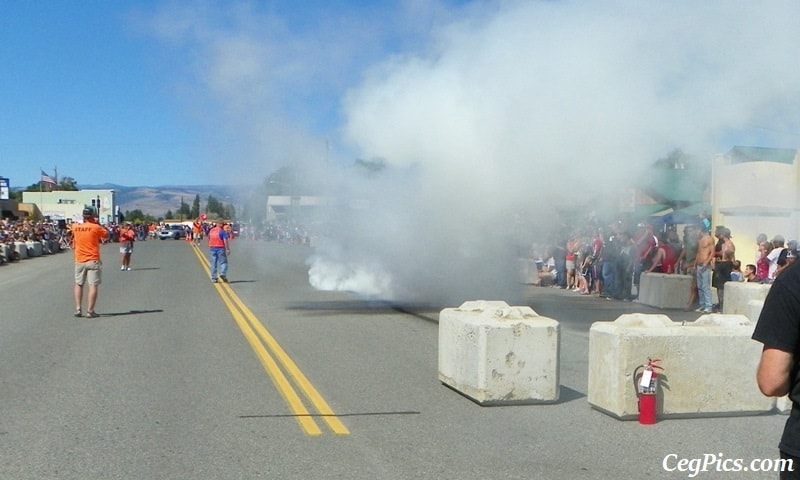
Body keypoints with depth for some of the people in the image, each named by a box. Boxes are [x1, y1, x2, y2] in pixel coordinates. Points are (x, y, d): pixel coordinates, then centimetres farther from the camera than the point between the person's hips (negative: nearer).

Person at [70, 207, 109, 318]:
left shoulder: (75, 227, 2)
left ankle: (78, 309, 12)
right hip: (93, 260, -4)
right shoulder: (96, 227, -10)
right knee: (93, 285, -3)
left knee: (78, 284, 18)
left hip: (79, 261, 4)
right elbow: (107, 235, 5)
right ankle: (90, 311, -8)